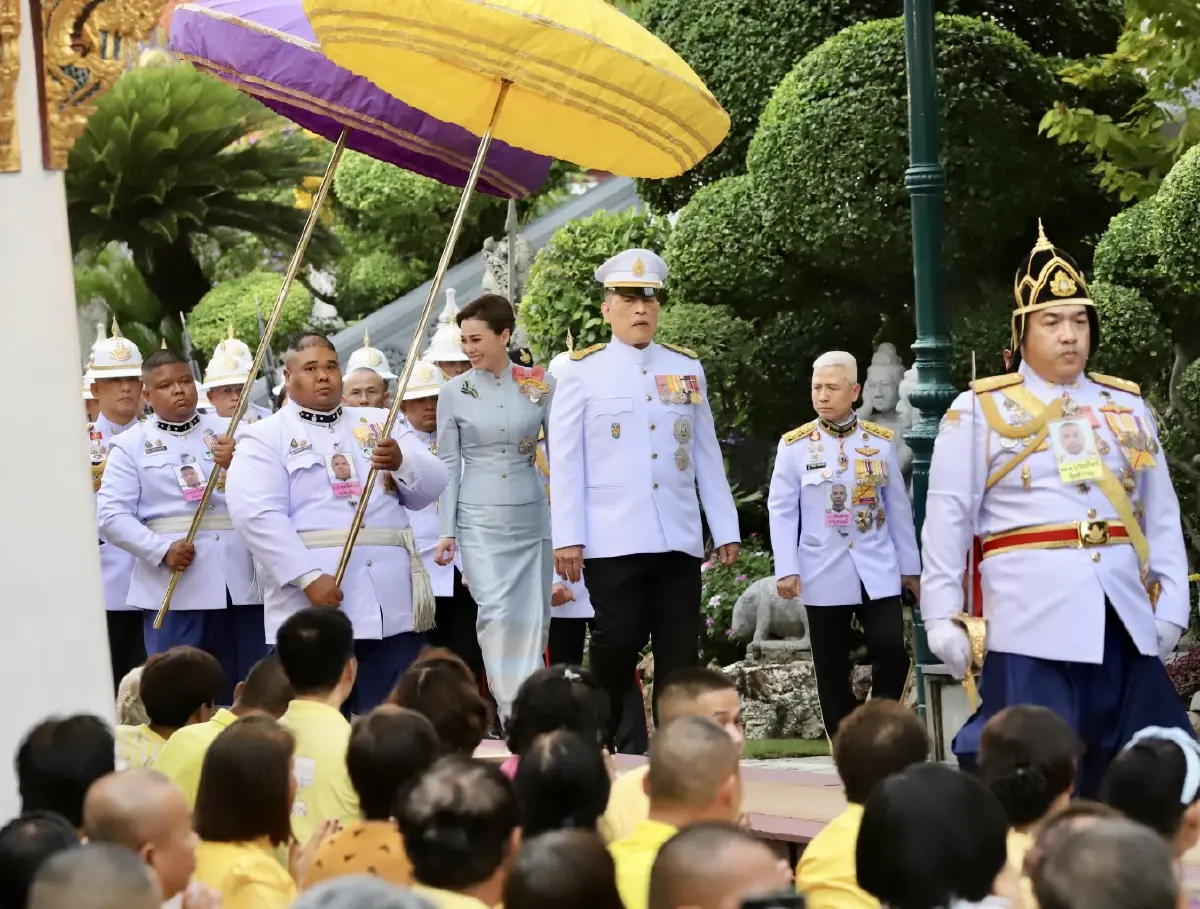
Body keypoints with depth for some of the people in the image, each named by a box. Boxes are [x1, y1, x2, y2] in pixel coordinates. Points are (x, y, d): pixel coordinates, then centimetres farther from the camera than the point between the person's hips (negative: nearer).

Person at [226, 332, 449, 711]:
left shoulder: (380, 424, 19)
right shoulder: (265, 438, 5)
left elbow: (430, 488, 10)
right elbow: (257, 515, -9)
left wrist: (401, 462, -13)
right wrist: (308, 577, -20)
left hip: (393, 607, 4)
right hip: (312, 608, -4)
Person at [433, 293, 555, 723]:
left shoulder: (540, 384, 3)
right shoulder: (454, 392, 2)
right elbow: (448, 464, 5)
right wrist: (447, 530, 2)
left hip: (532, 518, 2)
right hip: (480, 521, -1)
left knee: (532, 621, 3)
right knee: (498, 614, -16)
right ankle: (513, 715, -15)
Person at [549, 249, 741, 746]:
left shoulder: (687, 368, 12)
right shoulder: (582, 371, 2)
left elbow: (707, 455, 15)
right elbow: (565, 460, -1)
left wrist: (725, 529, 10)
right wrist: (567, 538, -7)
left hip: (679, 540, 3)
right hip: (613, 541, -3)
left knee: (681, 655, 3)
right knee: (616, 648, -4)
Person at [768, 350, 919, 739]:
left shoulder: (882, 441, 5)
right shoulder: (794, 445, 0)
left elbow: (898, 507, 10)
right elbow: (781, 510, 0)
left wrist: (910, 567, 12)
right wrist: (785, 570, -8)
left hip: (878, 570, 1)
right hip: (824, 574, -1)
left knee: (891, 651, -12)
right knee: (832, 667, 3)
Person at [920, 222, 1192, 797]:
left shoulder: (1128, 406, 15)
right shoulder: (978, 410, 3)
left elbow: (1162, 515, 15)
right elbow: (947, 517, 1)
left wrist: (1171, 604, 6)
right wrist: (941, 615, -4)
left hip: (1122, 615, 4)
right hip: (1031, 618, -4)